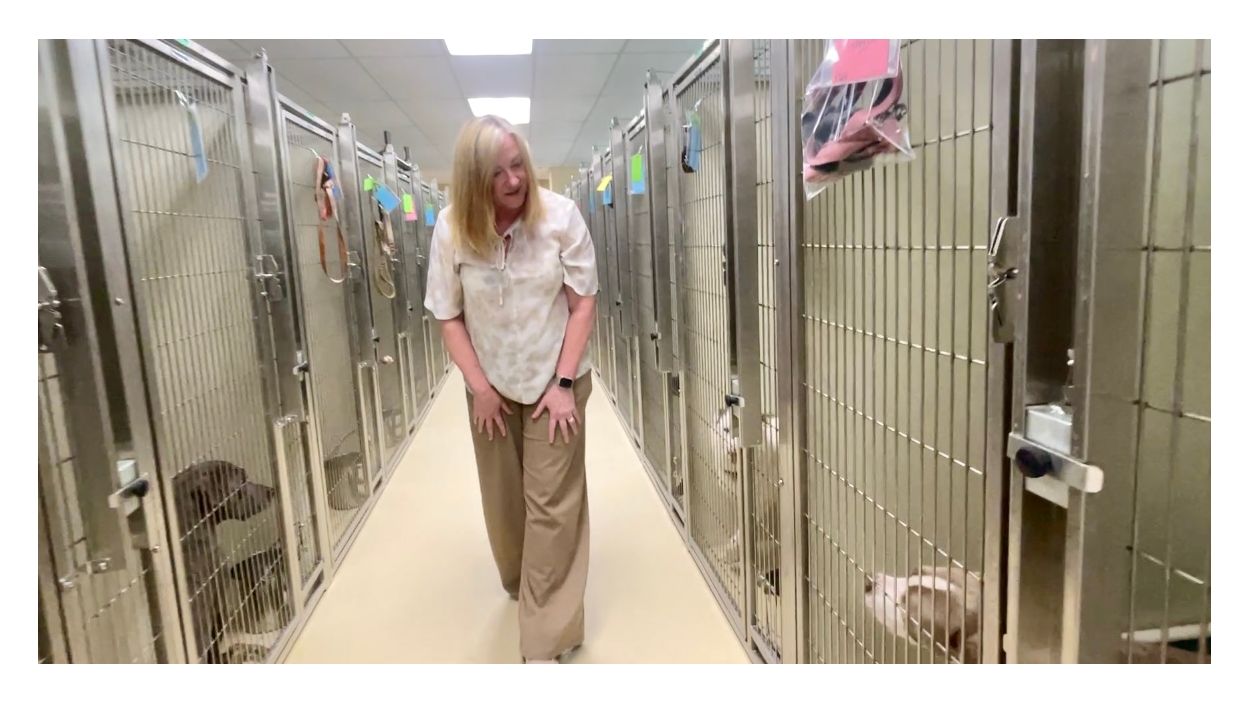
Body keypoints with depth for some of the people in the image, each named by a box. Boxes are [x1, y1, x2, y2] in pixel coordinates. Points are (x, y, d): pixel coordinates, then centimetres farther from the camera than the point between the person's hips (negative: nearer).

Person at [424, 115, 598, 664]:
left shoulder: (560, 215, -16)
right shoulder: (451, 228, -12)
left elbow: (583, 301, -11)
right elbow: (448, 315, -4)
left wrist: (563, 382, -15)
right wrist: (479, 386, -8)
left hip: (556, 382, -2)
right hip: (491, 386, 2)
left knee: (552, 506, -2)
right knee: (503, 500, 17)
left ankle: (544, 641, 11)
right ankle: (520, 585, 47)